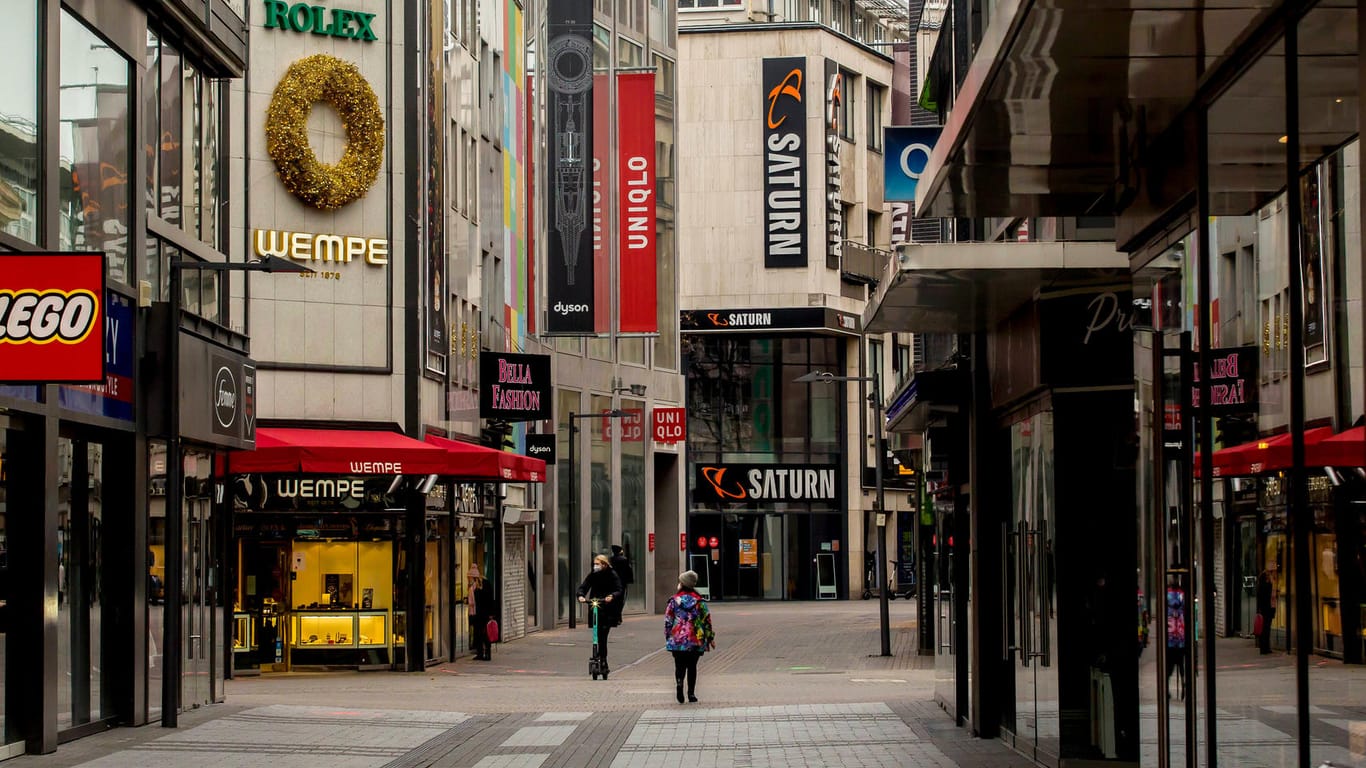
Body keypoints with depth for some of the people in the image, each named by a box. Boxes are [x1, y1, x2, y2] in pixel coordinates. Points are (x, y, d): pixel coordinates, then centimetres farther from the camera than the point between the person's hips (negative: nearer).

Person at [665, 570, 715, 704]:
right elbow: (707, 620, 3)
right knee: (692, 666, 11)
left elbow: (668, 620, 0)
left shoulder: (674, 600, -3)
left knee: (679, 665, 6)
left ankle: (679, 682, -23)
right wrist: (710, 638, 12)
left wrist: (667, 637, 10)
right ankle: (691, 694, 10)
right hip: (695, 641, 1)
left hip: (677, 641, -1)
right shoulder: (699, 601, 0)